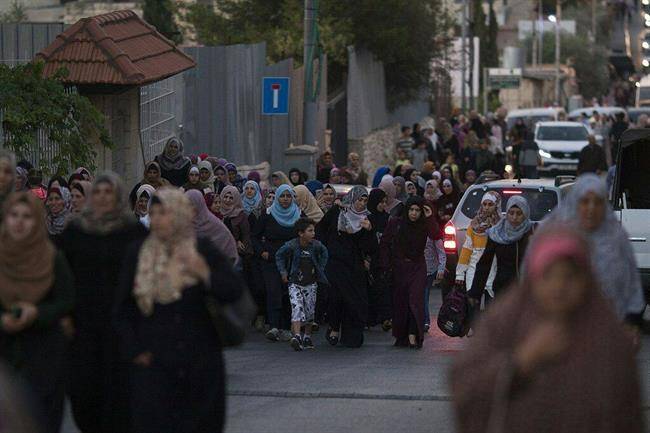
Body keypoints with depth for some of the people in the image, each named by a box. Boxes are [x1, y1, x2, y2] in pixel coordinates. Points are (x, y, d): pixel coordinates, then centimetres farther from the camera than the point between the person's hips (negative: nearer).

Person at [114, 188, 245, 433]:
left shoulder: (204, 252, 1)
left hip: (199, 365, 0)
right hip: (153, 364, 0)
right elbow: (122, 311, 11)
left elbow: (235, 292, -6)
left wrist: (205, 274, -24)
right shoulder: (137, 255, 5)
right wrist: (135, 350, 1)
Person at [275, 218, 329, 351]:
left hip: (311, 284, 3)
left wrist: (321, 269, 8)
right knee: (297, 308, -18)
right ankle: (296, 336, -29)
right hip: (295, 283, -3)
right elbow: (279, 256, 2)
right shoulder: (291, 246, -16)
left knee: (310, 311, 8)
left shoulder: (316, 245, -8)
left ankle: (307, 337, 24)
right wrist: (283, 272, -2)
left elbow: (324, 253, 15)